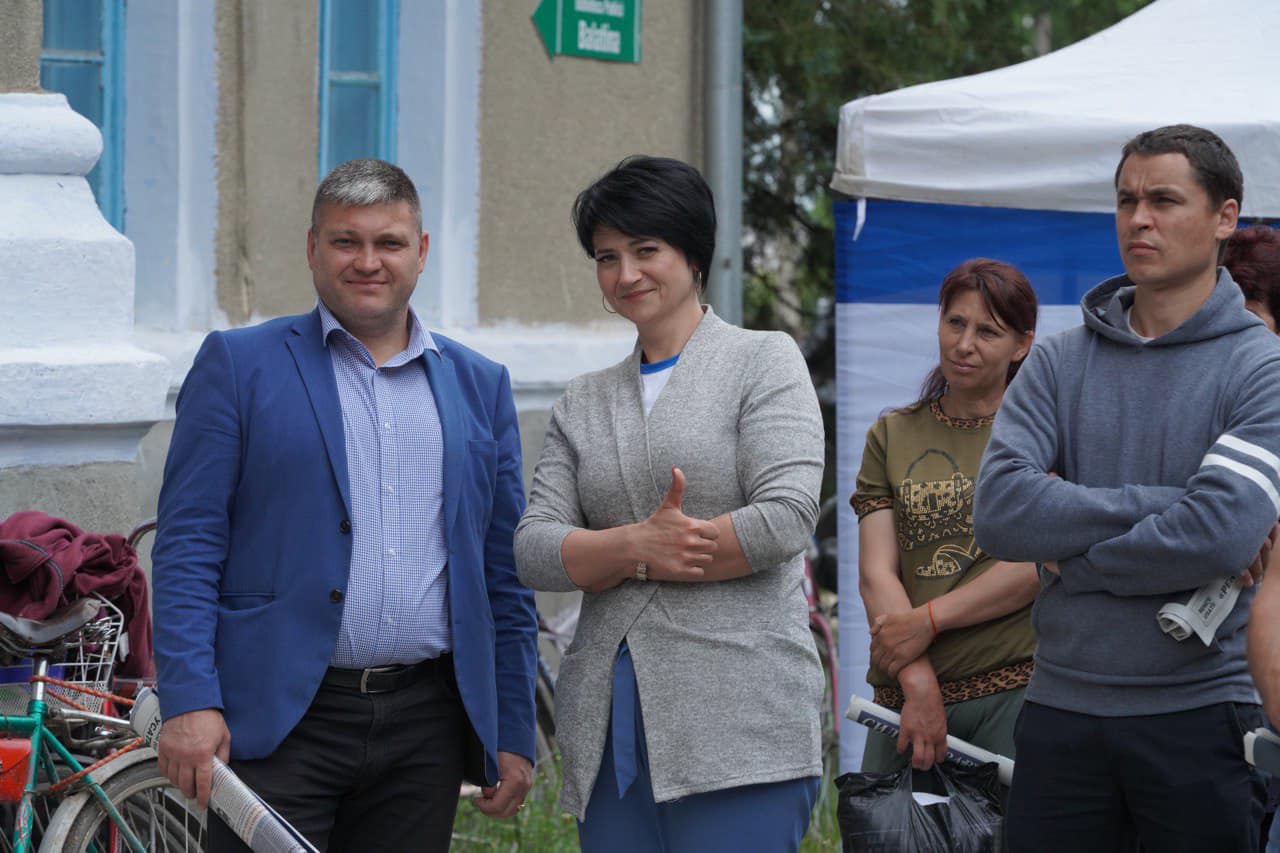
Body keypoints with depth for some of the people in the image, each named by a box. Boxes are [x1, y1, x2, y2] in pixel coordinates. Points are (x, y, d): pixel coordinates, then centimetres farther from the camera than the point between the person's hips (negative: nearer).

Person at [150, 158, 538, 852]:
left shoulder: (479, 385, 14)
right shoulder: (238, 364, 3)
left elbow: (504, 573, 15)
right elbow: (188, 545, -2)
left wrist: (513, 734, 10)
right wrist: (189, 702, -13)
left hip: (426, 730, 3)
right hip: (277, 718, -3)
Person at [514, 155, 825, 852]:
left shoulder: (764, 361, 5)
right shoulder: (584, 402, 19)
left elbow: (786, 518, -9)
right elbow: (532, 549, 7)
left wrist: (644, 559, -3)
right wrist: (638, 545, -11)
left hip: (738, 722, -5)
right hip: (608, 728, 5)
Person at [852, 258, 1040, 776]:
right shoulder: (891, 436, 13)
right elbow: (876, 572, 4)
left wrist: (927, 620, -11)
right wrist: (918, 682, -10)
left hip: (1015, 684, -3)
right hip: (906, 691, 3)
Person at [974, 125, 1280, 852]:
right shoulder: (1058, 363, 8)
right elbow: (1000, 511, -8)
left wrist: (1074, 558, -7)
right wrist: (1162, 504, -14)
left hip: (1199, 716, -3)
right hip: (1060, 710, 3)